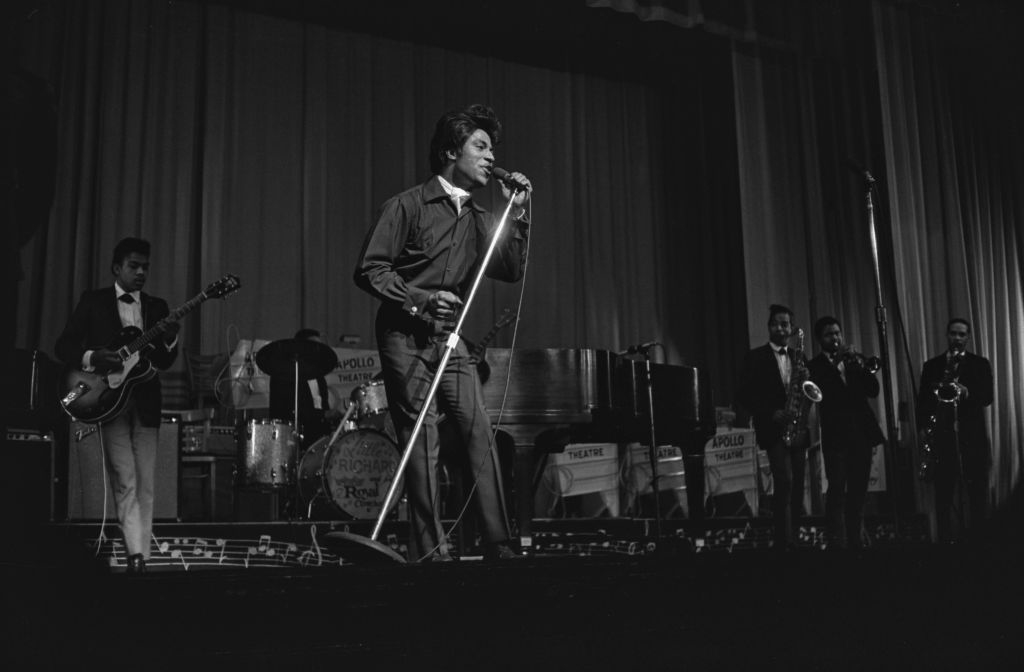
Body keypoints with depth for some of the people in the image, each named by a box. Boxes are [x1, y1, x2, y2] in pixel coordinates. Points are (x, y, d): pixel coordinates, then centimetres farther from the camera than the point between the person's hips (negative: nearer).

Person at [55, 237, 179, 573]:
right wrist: (92, 358, -16)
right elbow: (64, 346, 3)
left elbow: (165, 362, 11)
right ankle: (136, 554, -15)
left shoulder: (157, 307, 15)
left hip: (145, 403, 3)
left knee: (145, 485, 2)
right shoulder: (92, 300, 7)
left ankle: (140, 555, 8)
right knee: (125, 482, -11)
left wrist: (169, 340, -10)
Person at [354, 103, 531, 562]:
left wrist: (518, 213, -3)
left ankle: (497, 545, 4)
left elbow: (512, 271, 5)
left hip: (449, 338, 6)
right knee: (422, 441, -7)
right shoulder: (409, 206, -6)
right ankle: (431, 551, 2)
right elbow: (369, 270, -9)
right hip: (406, 336, -6)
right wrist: (421, 299, -21)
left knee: (480, 434, -1)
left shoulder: (478, 219, 13)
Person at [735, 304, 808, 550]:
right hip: (774, 429, -5)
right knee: (785, 481, -17)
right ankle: (785, 542, -17)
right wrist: (770, 413, -15)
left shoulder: (799, 357, 17)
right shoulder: (755, 357, 2)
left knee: (797, 486, 5)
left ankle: (792, 539, 14)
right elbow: (744, 395, -3)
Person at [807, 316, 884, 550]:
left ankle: (856, 540, 19)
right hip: (836, 434, -4)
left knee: (858, 491, 9)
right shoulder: (816, 365, 2)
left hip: (861, 433, 4)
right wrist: (835, 364, -19)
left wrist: (860, 365, -9)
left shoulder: (853, 359, 14)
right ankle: (836, 542, -11)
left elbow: (873, 390, 5)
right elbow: (822, 393, -15)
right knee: (837, 489, -10)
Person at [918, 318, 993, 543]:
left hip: (973, 437, -1)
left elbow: (987, 397, -2)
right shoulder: (931, 366, 12)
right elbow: (922, 401, 8)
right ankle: (945, 539, 7)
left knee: (978, 496, 1)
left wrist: (966, 393, -22)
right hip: (942, 437, 1)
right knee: (943, 497, 1)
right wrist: (923, 430, -5)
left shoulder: (980, 364, 9)